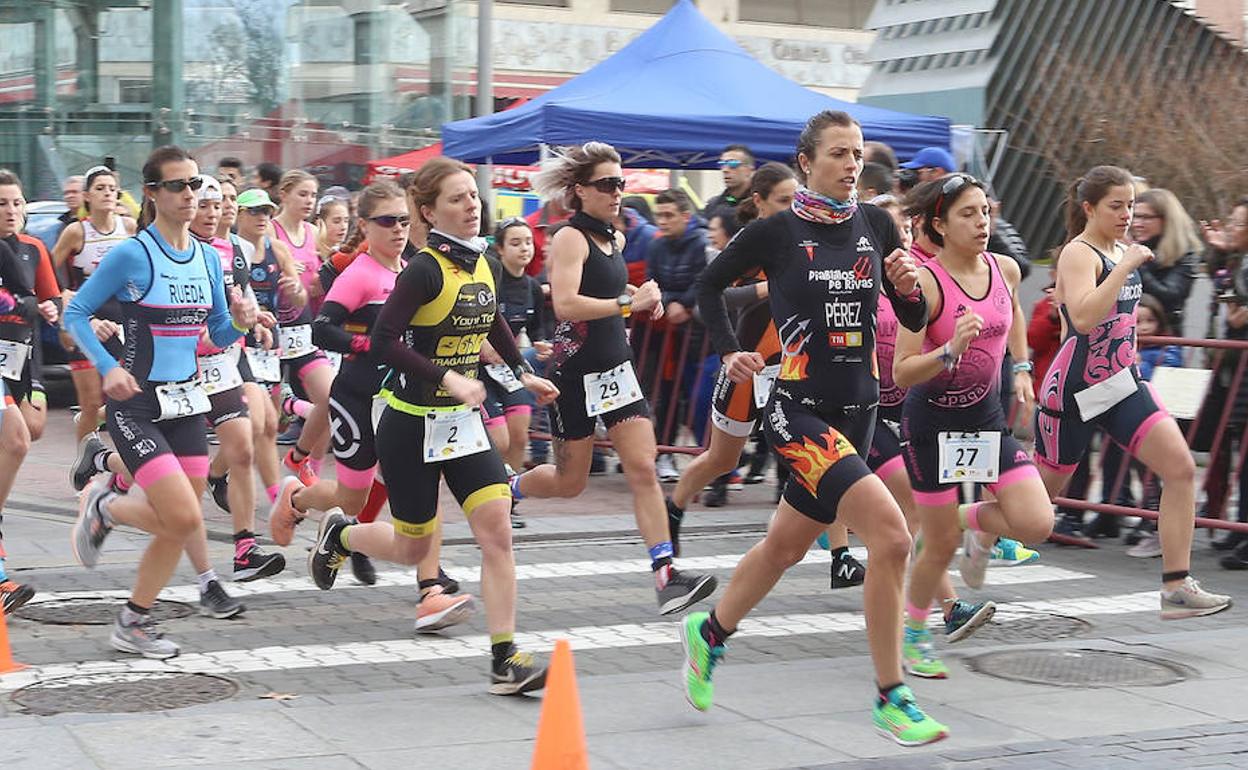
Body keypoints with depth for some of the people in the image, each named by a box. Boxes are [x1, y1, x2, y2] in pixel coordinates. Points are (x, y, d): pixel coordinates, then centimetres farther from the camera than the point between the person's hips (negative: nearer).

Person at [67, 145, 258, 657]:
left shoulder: (207, 259, 7)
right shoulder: (130, 256, -12)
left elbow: (219, 334, 14)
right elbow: (76, 314, -7)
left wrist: (240, 323, -8)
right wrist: (108, 368, -19)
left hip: (186, 403, 6)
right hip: (136, 407, -6)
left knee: (180, 528, 7)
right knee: (183, 517, -16)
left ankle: (133, 624, 23)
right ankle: (104, 507, 13)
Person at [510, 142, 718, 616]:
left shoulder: (615, 238, 11)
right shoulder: (570, 238, -13)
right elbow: (566, 304, -27)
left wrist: (644, 297, 13)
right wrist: (628, 302, -27)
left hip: (617, 368, 7)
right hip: (576, 374, -7)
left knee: (643, 470, -6)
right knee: (569, 483, 6)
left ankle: (666, 577, -11)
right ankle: (505, 489, 37)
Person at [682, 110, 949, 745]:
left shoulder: (875, 225, 5)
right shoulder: (776, 232, -6)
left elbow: (915, 320, 8)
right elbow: (708, 286, 9)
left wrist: (909, 283, -12)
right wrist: (730, 352, 0)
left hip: (857, 410, 6)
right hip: (798, 410, -6)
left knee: (786, 547, 20)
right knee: (891, 536, -21)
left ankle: (708, 631, 46)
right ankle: (890, 699, -10)